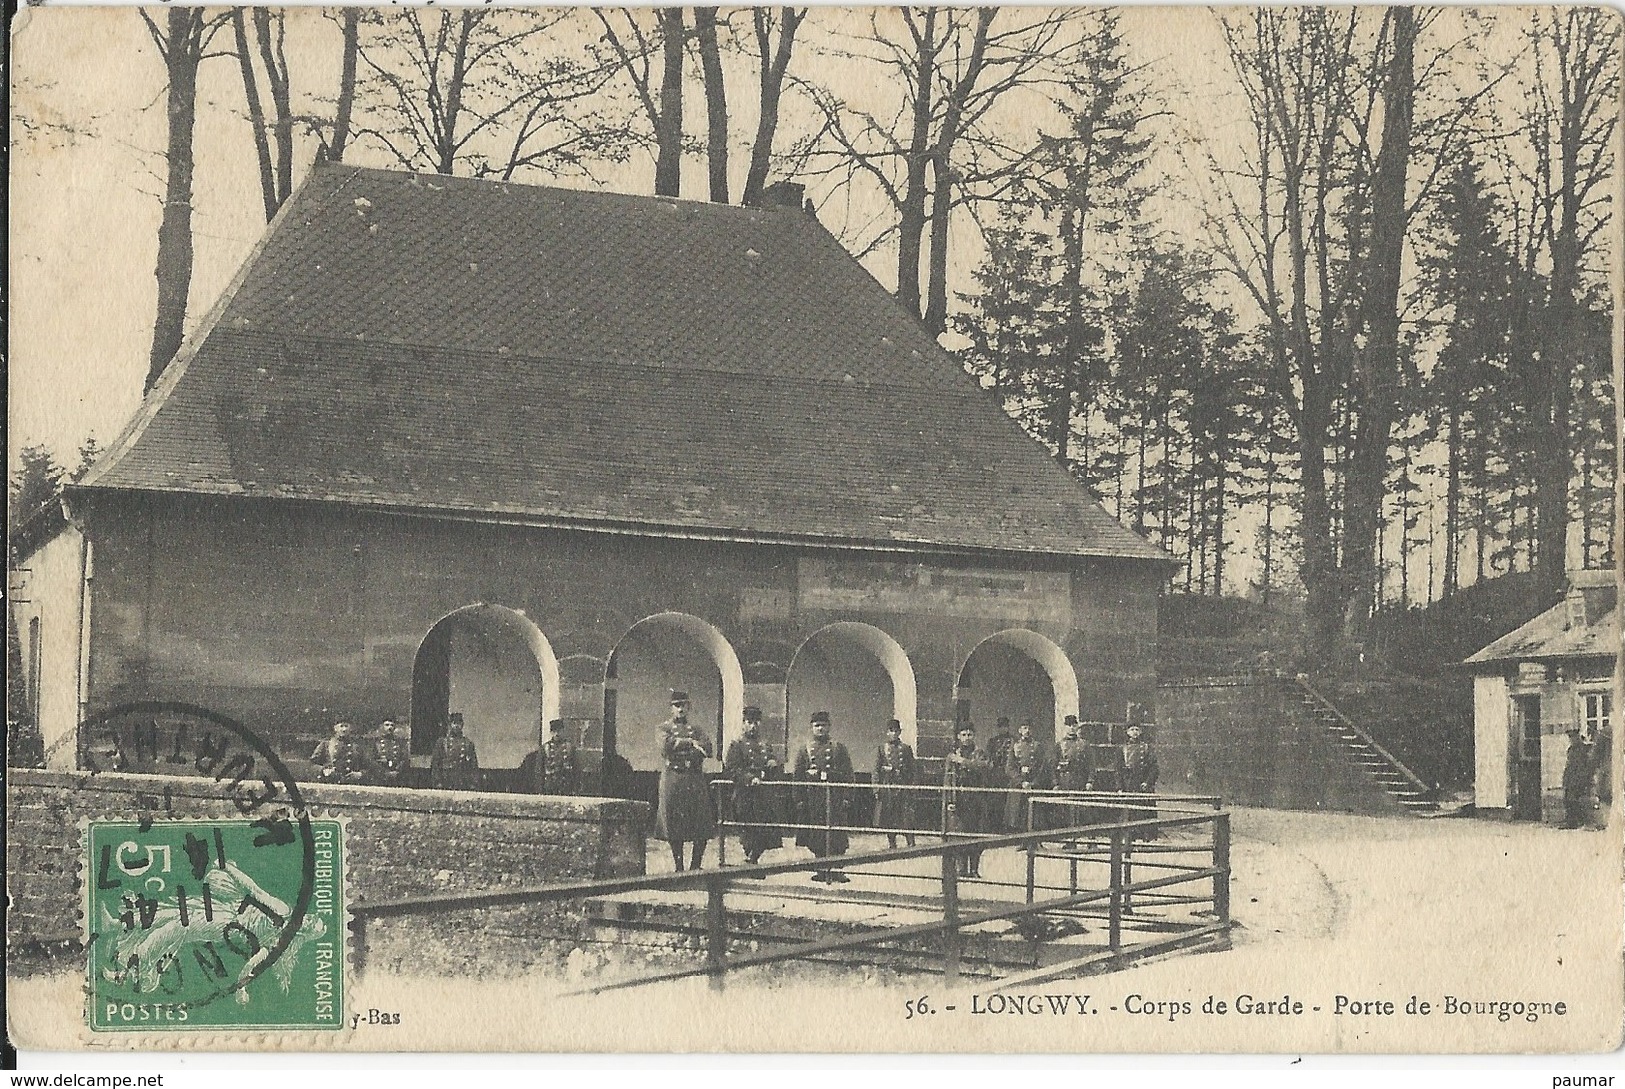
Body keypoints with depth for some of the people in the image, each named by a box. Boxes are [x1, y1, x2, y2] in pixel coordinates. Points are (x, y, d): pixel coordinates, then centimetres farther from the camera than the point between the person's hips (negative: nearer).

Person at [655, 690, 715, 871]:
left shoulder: (695, 729, 18)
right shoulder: (664, 728, 8)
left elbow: (707, 749, 2)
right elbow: (667, 745, -13)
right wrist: (690, 743, -9)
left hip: (696, 781, 3)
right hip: (672, 780, -3)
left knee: (704, 829, -3)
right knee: (675, 829, -1)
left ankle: (696, 866, 7)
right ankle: (679, 867, 7)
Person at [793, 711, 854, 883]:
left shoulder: (839, 748, 7)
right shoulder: (805, 750, 11)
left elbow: (847, 775, 4)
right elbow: (798, 778, 9)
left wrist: (846, 797, -5)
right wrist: (800, 801, 2)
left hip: (834, 797, -2)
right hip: (813, 797, 2)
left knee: (836, 834, -6)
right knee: (816, 836, 3)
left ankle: (836, 870, -4)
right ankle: (821, 870, 11)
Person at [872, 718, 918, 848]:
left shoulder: (906, 749, 9)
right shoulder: (881, 748, 7)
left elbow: (913, 770, 9)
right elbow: (876, 770, 5)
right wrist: (876, 788, -3)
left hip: (904, 788, -1)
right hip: (886, 788, 1)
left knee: (907, 820, -8)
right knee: (889, 822, 5)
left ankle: (911, 846, -7)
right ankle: (892, 846, 14)